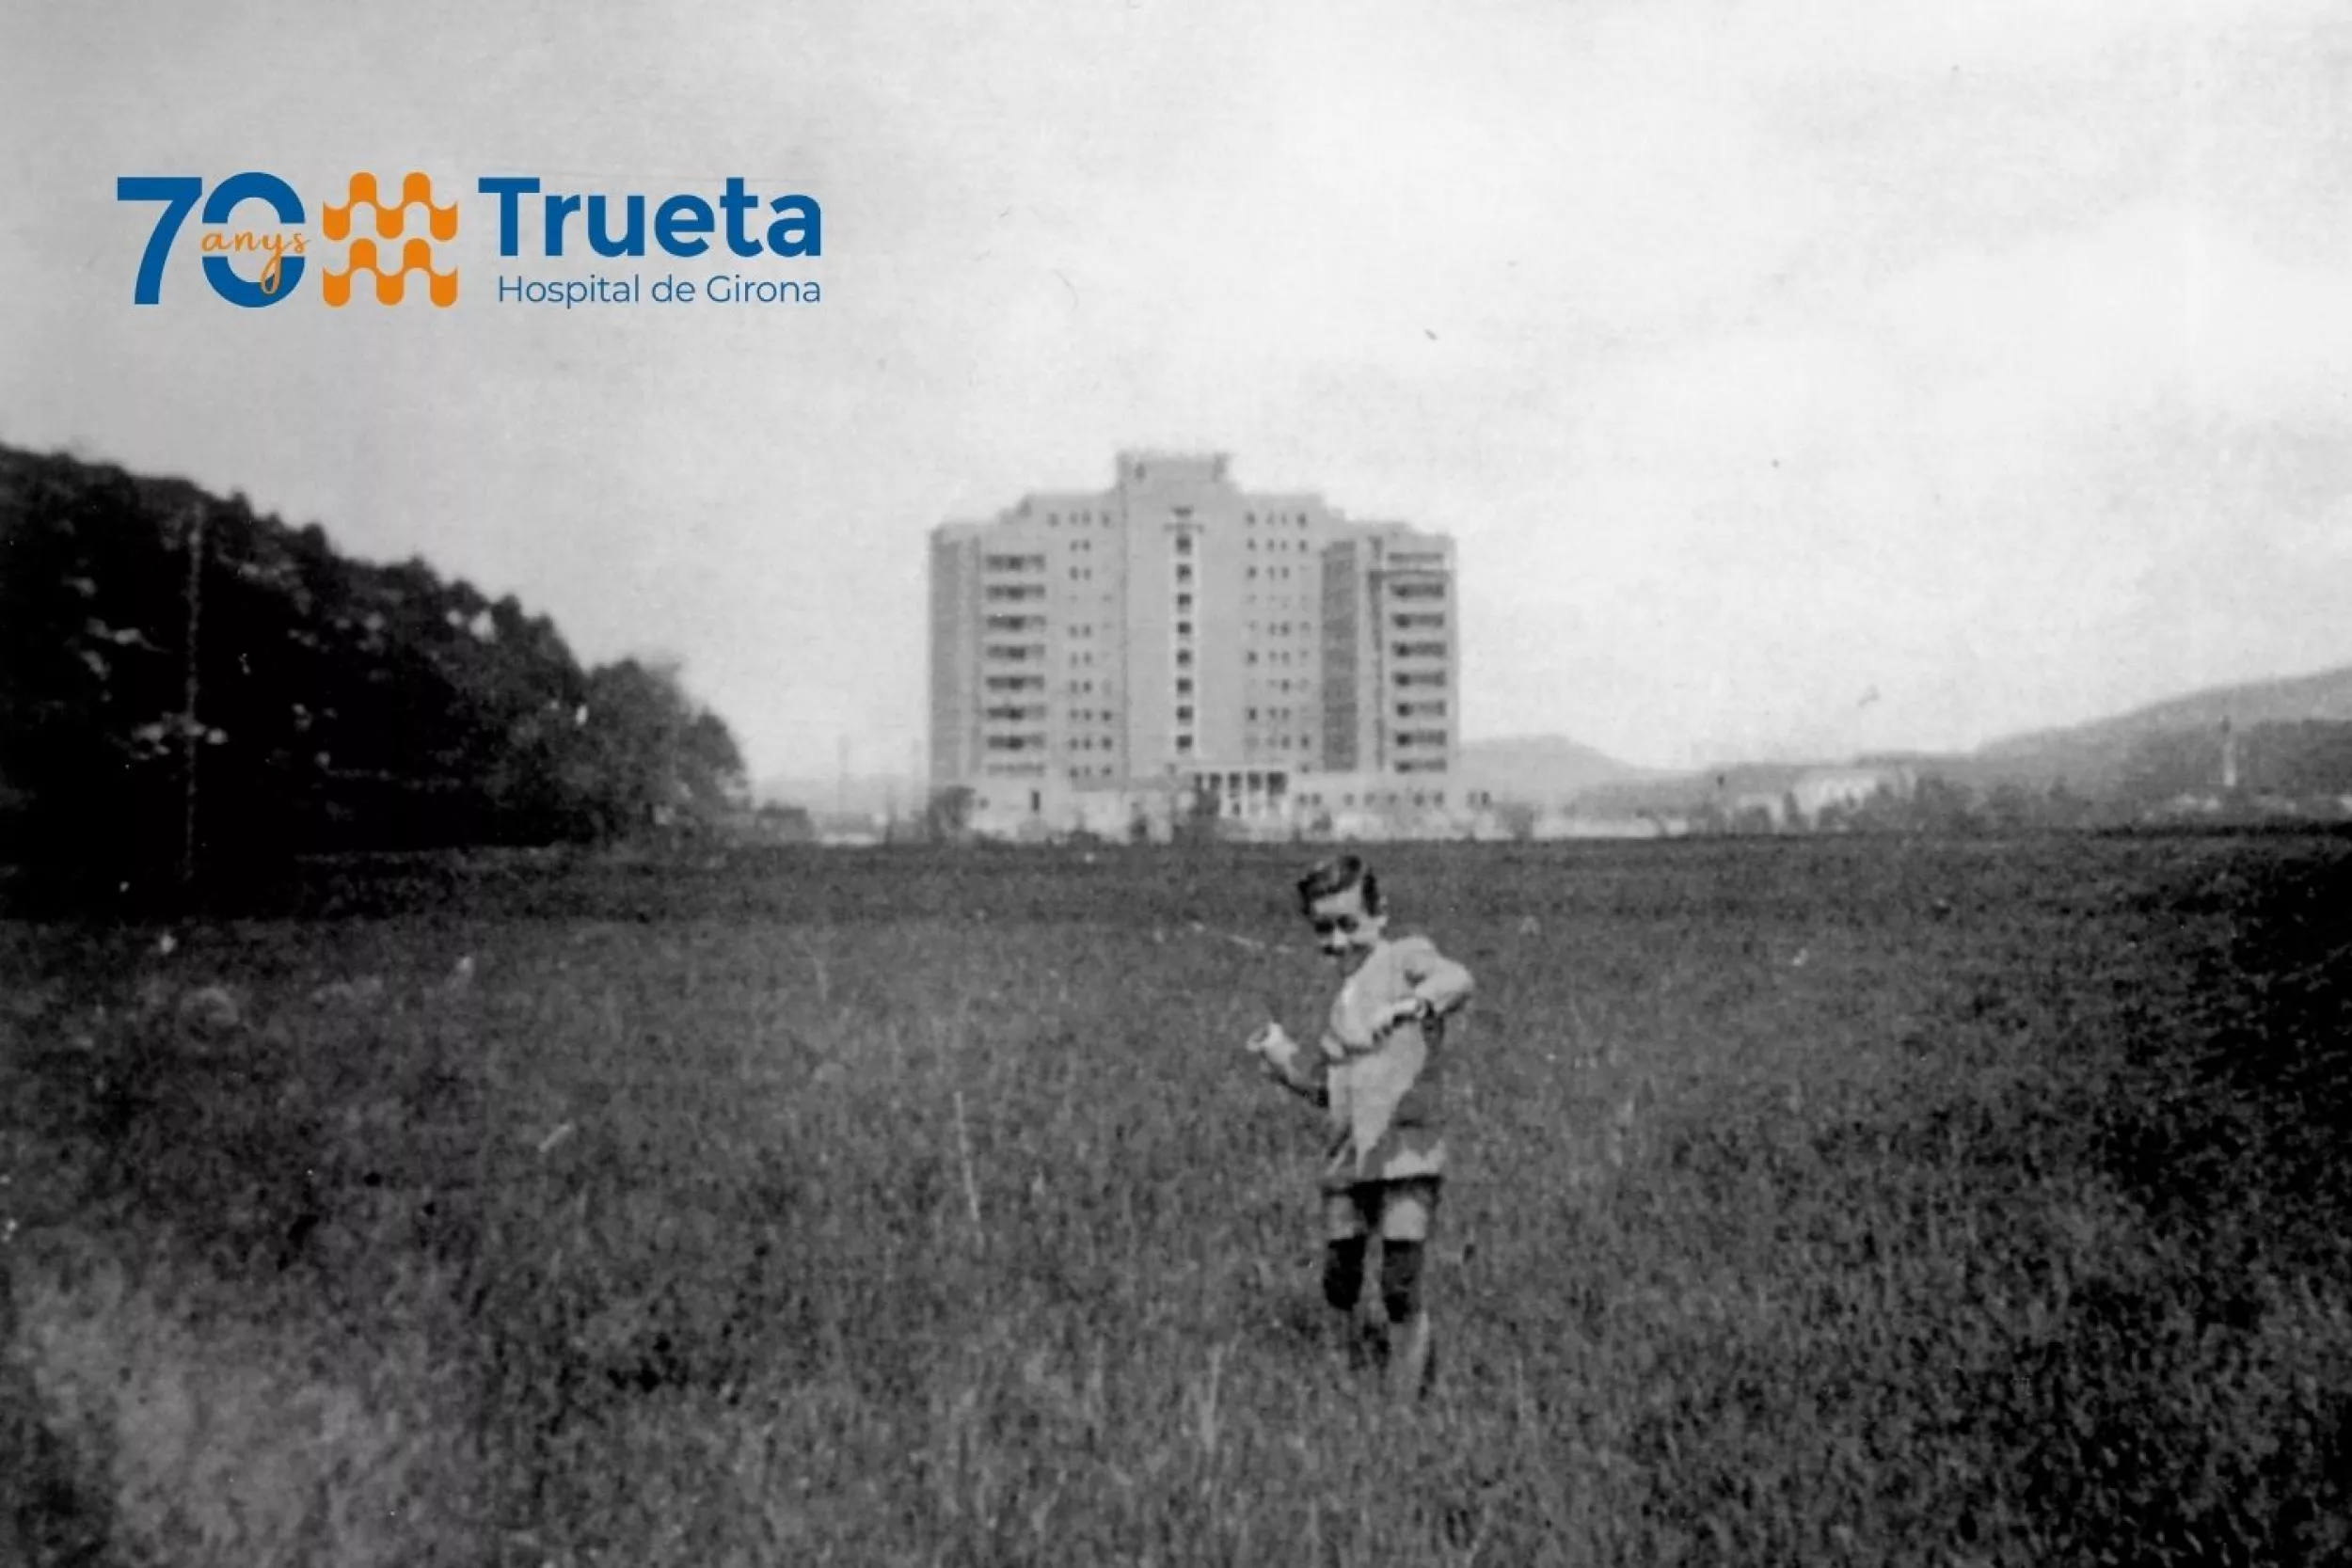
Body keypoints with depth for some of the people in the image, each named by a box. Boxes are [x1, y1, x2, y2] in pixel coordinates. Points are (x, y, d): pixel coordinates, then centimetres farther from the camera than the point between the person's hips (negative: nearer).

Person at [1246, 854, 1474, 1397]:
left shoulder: (1407, 956, 1)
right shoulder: (1342, 1000, 21)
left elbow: (1457, 981, -22)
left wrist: (1404, 1006, -39)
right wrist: (1280, 1052, 15)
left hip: (1408, 1153, -7)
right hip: (1347, 1161, 7)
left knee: (1401, 1289, -8)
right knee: (1338, 1290, 9)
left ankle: (1405, 1397, 8)